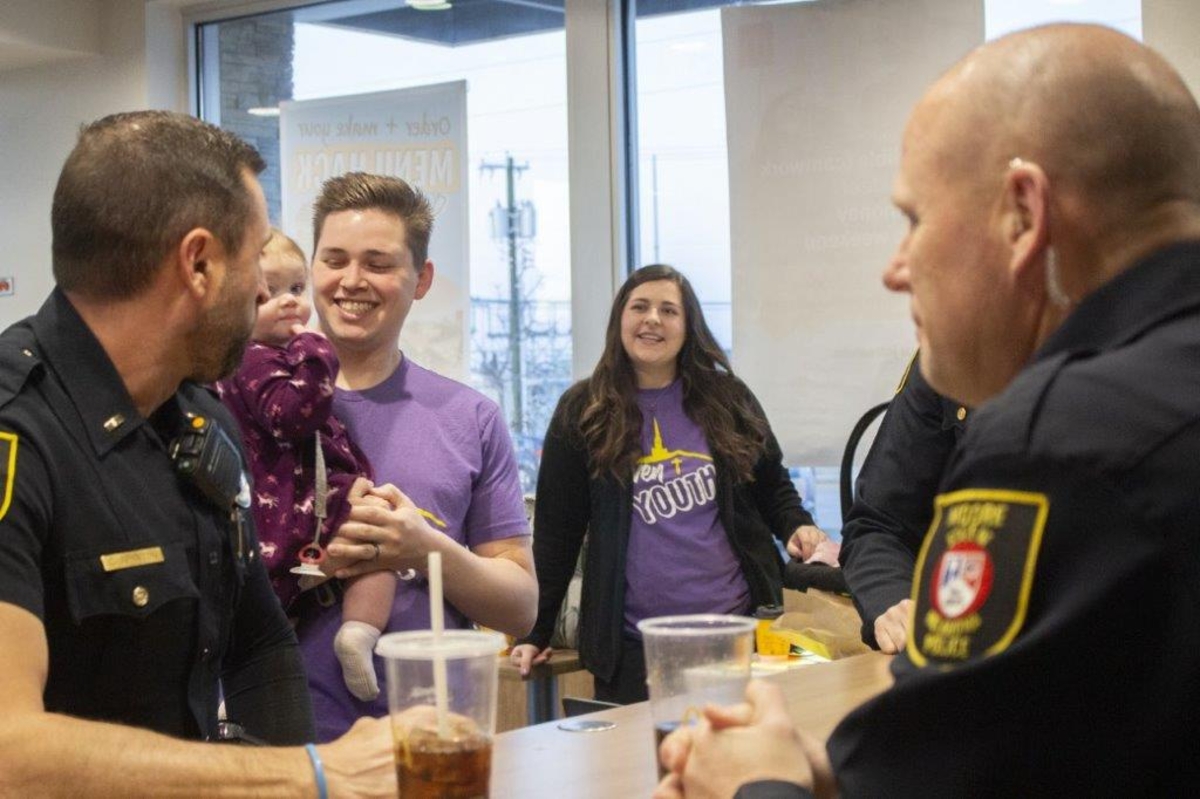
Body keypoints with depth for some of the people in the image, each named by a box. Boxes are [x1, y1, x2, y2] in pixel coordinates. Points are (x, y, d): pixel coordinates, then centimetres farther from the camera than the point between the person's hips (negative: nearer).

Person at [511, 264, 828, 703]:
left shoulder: (728, 399, 7)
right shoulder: (582, 412, 3)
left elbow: (772, 486, 17)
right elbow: (556, 530, 3)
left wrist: (798, 526, -5)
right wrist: (536, 631, 0)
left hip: (737, 627, 2)